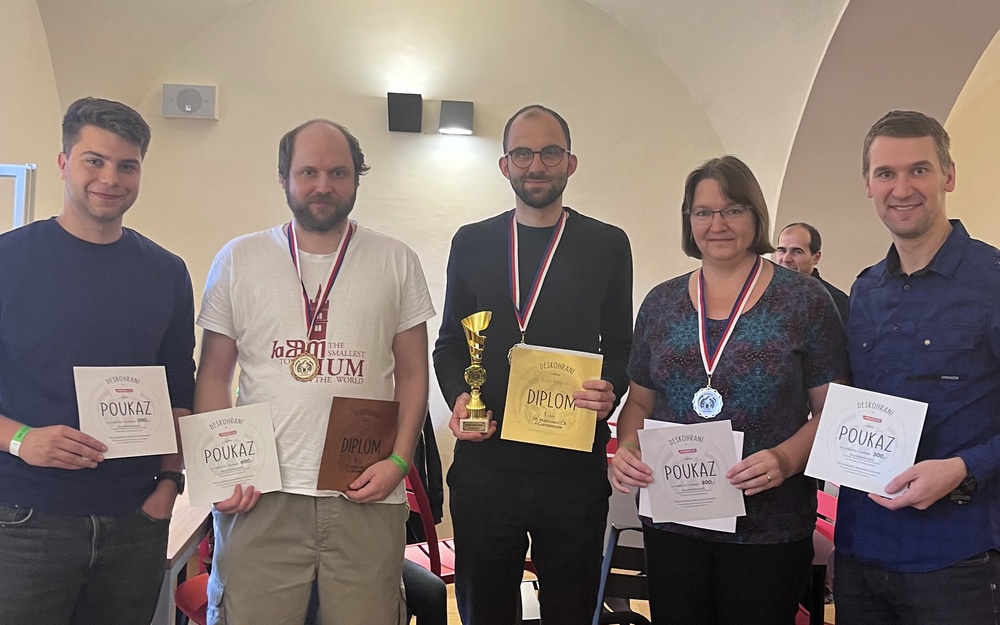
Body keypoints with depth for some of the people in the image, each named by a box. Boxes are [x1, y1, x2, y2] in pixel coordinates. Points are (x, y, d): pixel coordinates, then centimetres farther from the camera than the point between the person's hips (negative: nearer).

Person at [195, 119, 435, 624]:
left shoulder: (397, 263, 6)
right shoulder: (238, 260, 6)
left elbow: (412, 373, 8)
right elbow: (213, 375, 8)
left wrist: (399, 460, -5)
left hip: (366, 496, 1)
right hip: (259, 497, 0)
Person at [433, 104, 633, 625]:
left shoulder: (608, 245, 4)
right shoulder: (471, 243, 7)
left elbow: (620, 345, 8)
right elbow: (449, 342, 12)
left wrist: (611, 391, -12)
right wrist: (458, 395, -6)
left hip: (573, 465, -1)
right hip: (484, 461, 1)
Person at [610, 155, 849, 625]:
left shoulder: (803, 300, -3)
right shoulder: (661, 303, 6)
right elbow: (639, 401, 12)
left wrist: (786, 459, -21)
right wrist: (627, 449, -7)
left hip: (769, 526, -2)